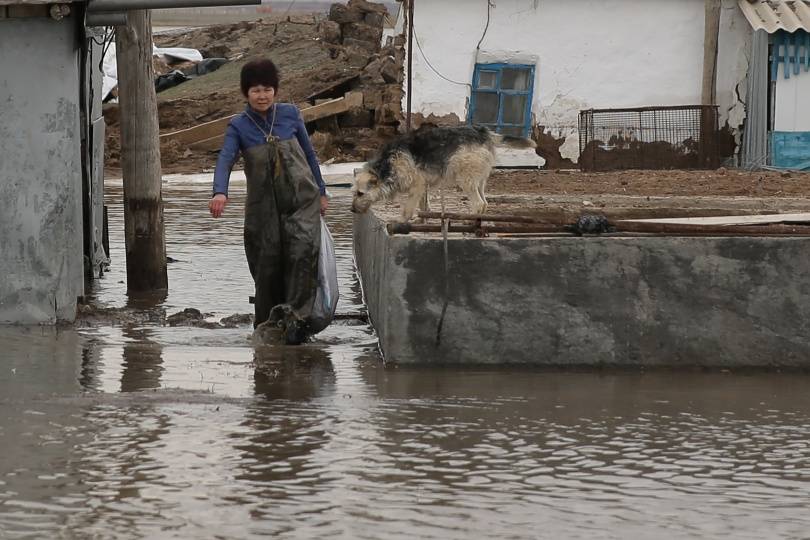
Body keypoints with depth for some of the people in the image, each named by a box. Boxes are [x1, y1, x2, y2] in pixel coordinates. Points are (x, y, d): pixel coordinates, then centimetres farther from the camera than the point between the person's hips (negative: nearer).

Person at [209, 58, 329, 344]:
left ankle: (295, 313, -22)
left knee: (303, 250, -22)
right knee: (267, 262, 3)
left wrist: (321, 191, 16)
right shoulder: (238, 126, -3)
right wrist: (220, 192, -37)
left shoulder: (290, 114, 1)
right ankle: (268, 321, 20)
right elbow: (225, 159, -18)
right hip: (263, 205, 0)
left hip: (301, 197, 0)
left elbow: (308, 152, 12)